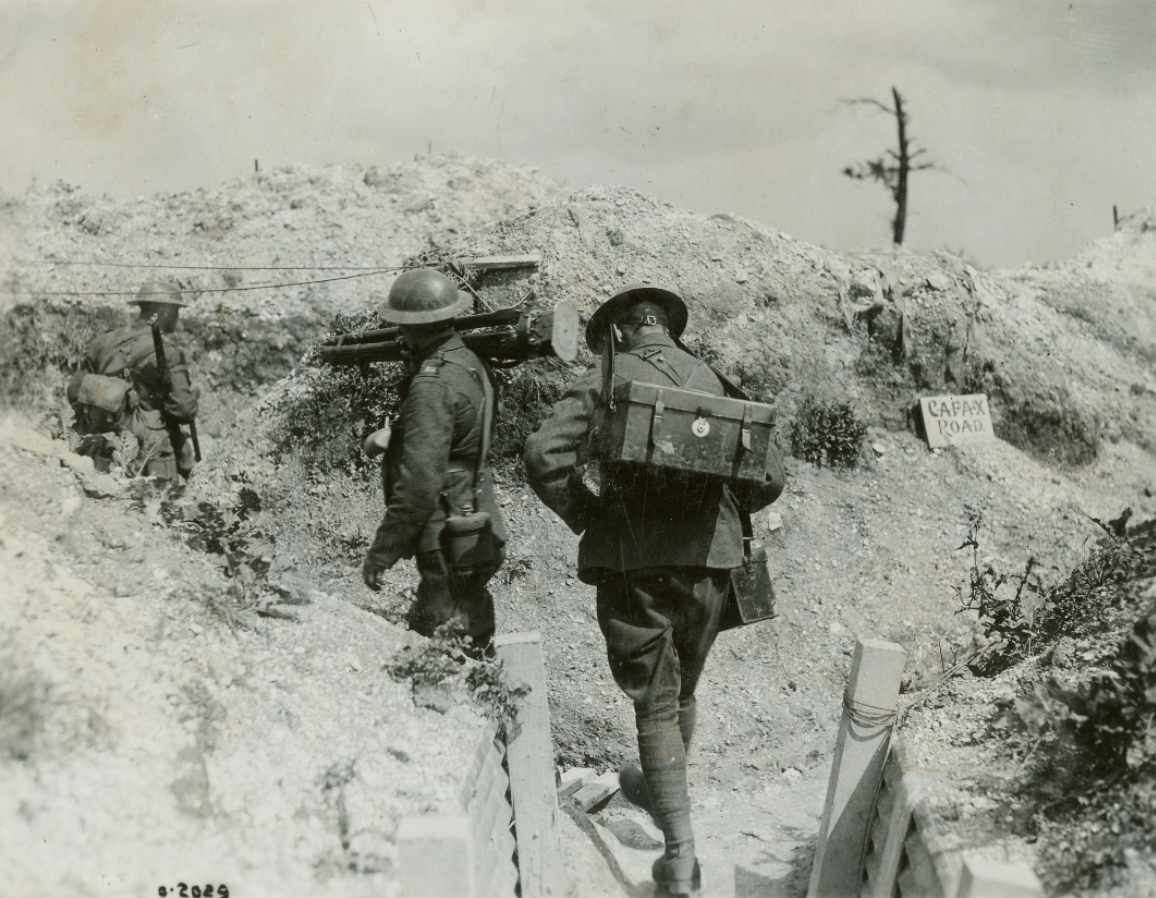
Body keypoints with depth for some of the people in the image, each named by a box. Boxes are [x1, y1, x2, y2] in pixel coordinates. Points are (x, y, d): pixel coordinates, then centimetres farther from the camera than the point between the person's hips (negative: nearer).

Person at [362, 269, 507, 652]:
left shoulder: (433, 385, -21)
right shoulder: (470, 362, 8)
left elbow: (420, 481, -25)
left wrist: (381, 551, -19)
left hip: (448, 542, -10)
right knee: (472, 655, 21)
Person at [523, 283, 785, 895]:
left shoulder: (602, 383, 0)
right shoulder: (711, 383, 10)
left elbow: (545, 455, -15)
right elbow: (769, 477, 10)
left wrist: (584, 514, -1)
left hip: (633, 562, -4)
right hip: (708, 559, 4)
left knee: (654, 702, 4)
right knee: (682, 692, 23)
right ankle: (659, 787, 45)